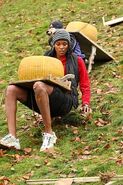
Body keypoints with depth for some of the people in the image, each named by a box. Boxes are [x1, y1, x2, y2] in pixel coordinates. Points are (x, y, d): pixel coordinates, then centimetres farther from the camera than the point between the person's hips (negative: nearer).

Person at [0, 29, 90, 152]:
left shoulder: (76, 61, 19)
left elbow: (85, 85, 15)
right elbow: (39, 78, 25)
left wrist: (85, 104, 1)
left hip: (66, 102, -5)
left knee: (39, 86, -36)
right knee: (11, 89, -17)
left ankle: (49, 133, -31)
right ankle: (12, 137, -33)